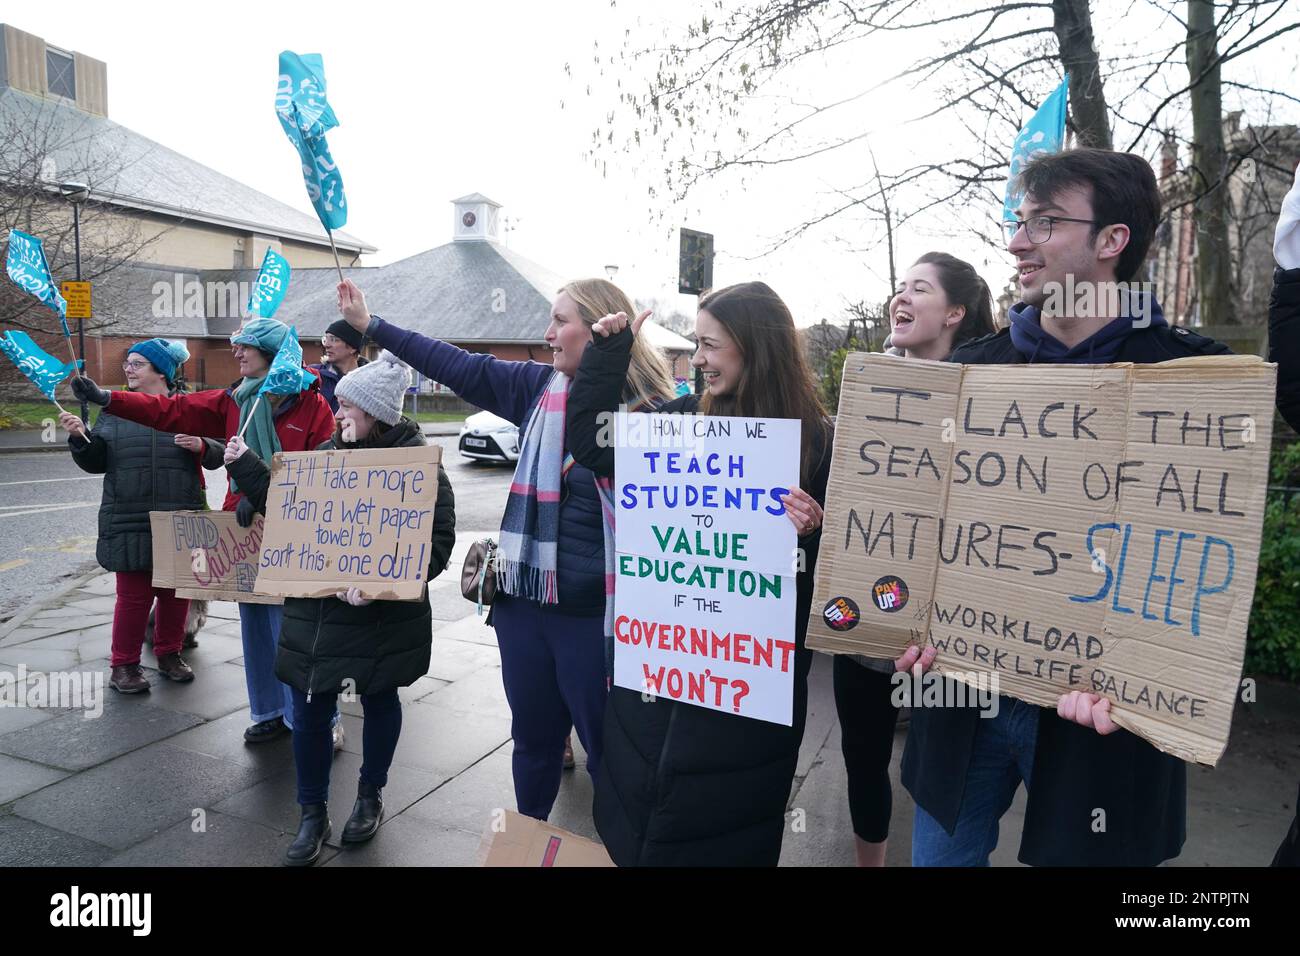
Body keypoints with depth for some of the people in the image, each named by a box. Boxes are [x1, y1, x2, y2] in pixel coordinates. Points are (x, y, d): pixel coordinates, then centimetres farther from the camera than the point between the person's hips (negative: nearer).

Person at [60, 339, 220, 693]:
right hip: (129, 522, 0)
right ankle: (124, 664, 17)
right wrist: (79, 438, -9)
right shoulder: (115, 410, 8)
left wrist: (201, 446, -14)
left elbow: (217, 456, 6)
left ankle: (169, 653, 30)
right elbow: (95, 462, 8)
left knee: (176, 592, 12)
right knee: (133, 595, 1)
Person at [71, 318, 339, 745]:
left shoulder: (311, 404, -9)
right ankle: (270, 712, 28)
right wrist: (107, 398, 0)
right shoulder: (232, 401, 9)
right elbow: (171, 410, 8)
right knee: (255, 625, 13)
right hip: (246, 530, 6)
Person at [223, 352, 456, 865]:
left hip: (381, 615, -4)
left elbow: (437, 540, -18)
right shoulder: (327, 453, 7)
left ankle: (371, 795, 38)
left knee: (378, 700, 15)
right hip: (314, 609, 5)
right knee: (309, 711, 9)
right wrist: (244, 464, 10)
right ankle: (313, 814, 27)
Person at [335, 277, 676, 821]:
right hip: (524, 601, 6)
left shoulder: (651, 410, -11)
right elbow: (459, 367, 10)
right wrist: (369, 325, 14)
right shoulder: (541, 388, 4)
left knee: (608, 748, 9)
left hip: (597, 612, -5)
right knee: (532, 736, 22)